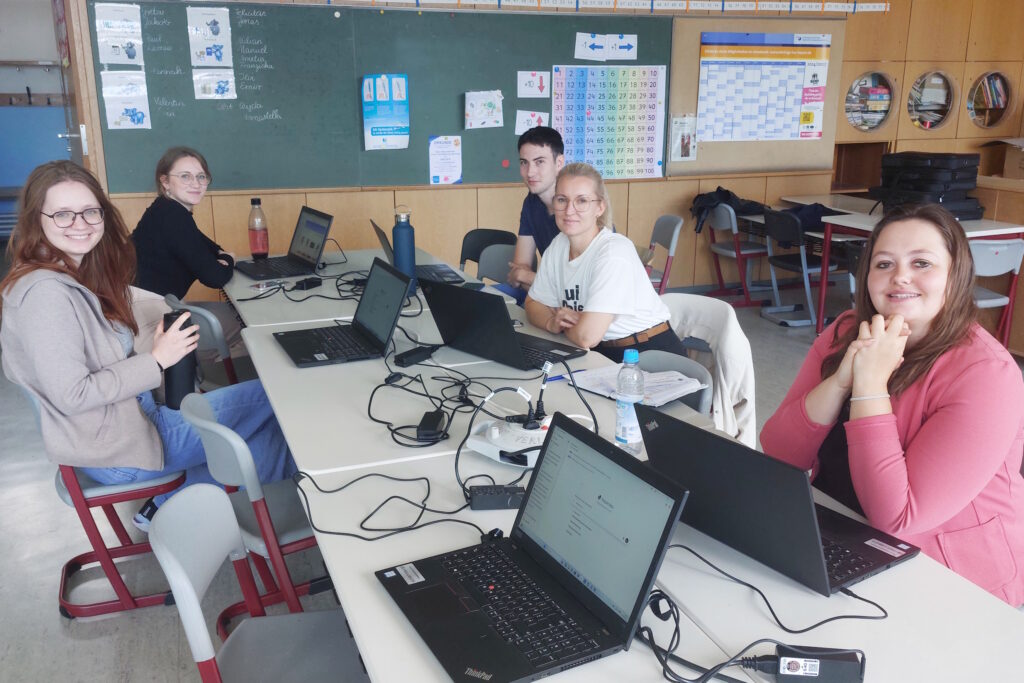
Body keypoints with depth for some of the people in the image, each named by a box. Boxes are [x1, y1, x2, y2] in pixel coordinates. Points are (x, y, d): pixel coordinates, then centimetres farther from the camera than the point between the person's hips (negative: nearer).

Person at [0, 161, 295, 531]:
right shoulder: (45, 293, -24)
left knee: (270, 396, 8)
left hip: (138, 410, 8)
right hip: (113, 450, -8)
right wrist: (156, 360, -20)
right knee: (272, 400, -3)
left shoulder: (78, 274, 4)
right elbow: (72, 395, -25)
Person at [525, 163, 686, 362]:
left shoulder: (614, 251, -21)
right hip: (603, 353, 7)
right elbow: (533, 303, 11)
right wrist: (553, 322, -11)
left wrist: (563, 321, -5)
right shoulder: (559, 244, 2)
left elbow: (587, 336, -27)